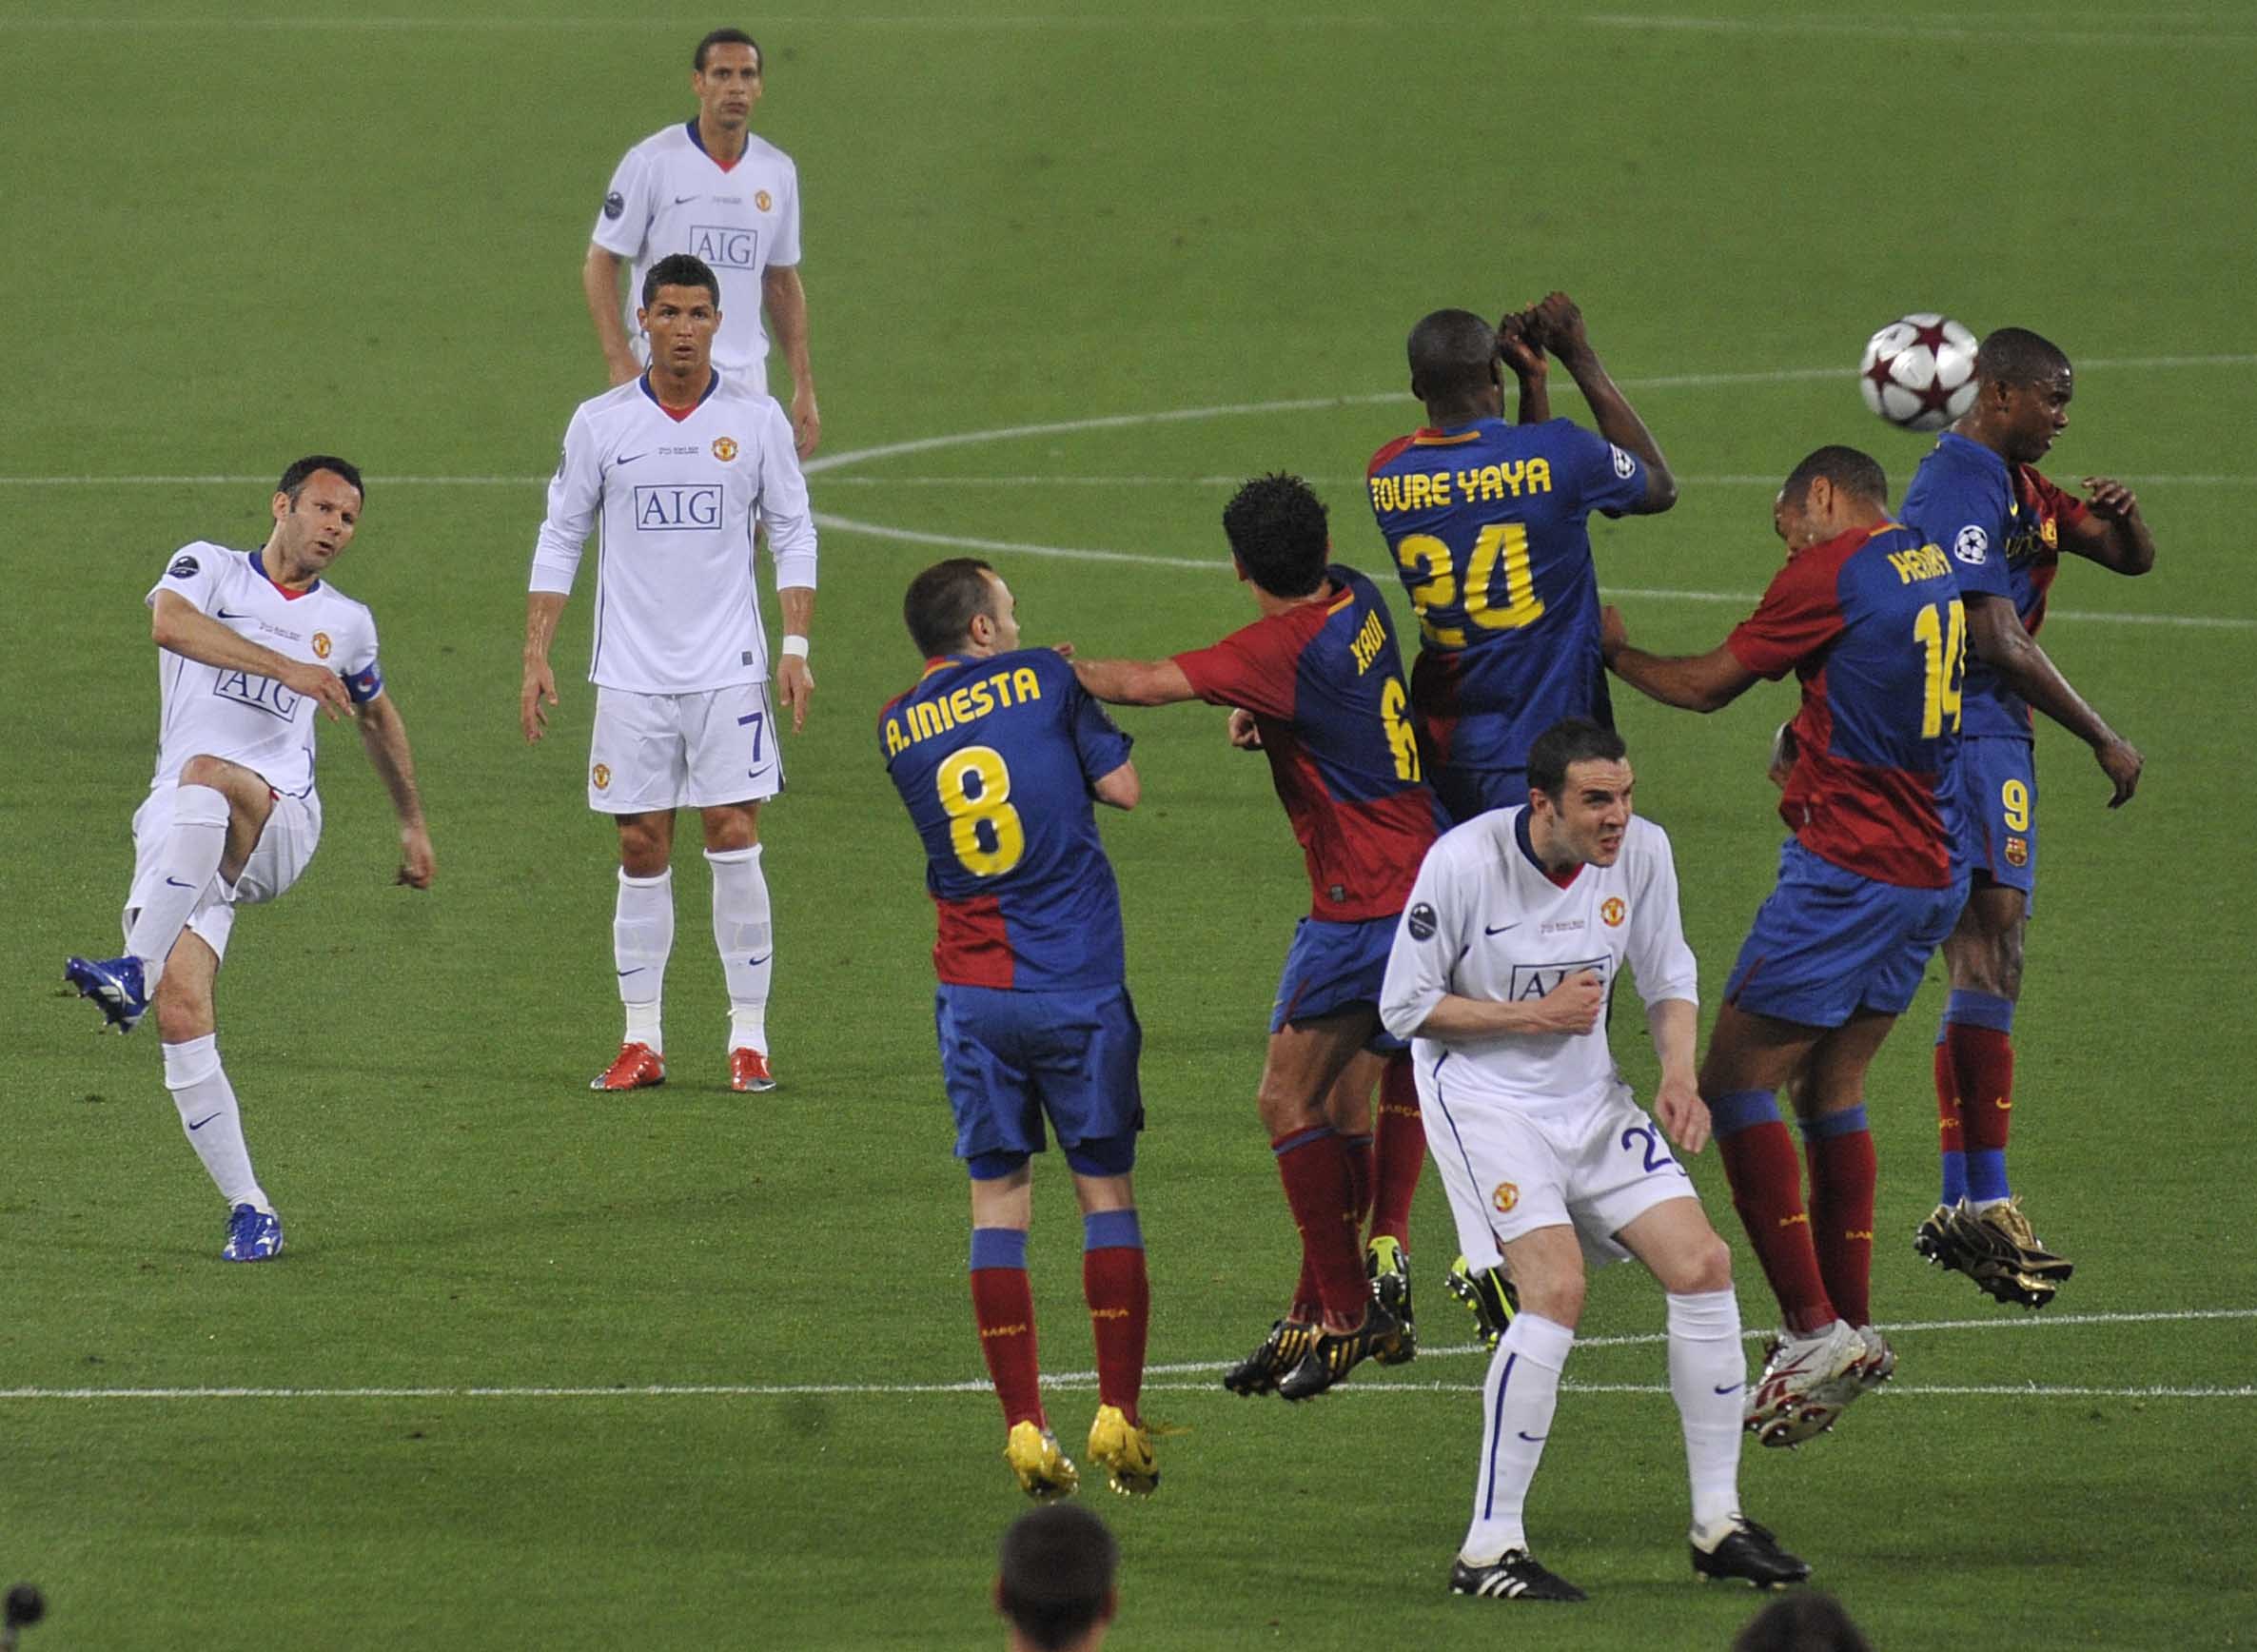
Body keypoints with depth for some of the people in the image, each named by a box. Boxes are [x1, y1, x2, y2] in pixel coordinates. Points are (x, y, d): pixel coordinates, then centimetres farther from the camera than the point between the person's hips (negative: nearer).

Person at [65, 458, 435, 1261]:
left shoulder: (345, 623, 18)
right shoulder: (209, 569, 9)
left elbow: (377, 718, 38)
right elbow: (169, 622, -16)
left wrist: (413, 824, 42)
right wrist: (287, 667, -23)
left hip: (279, 821, 0)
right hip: (175, 832, 0)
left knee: (205, 774, -37)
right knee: (181, 1016, -16)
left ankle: (135, 968, -51)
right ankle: (249, 1209, -9)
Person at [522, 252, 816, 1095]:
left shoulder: (755, 417, 1)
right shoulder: (601, 423, 2)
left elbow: (793, 532, 5)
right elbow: (560, 539, 7)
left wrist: (796, 648, -3)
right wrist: (537, 657, 1)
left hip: (729, 671, -1)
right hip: (631, 671, 1)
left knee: (734, 838, -6)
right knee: (641, 848, 3)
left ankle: (749, 1038, 1)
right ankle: (641, 1041, 10)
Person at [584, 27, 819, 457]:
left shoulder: (778, 172, 9)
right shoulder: (652, 162, -6)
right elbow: (600, 265, -4)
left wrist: (804, 386, 12)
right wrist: (621, 364, -15)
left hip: (747, 374, 5)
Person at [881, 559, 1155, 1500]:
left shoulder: (898, 728, 5)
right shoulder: (1043, 680, -3)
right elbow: (1124, 789, 2)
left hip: (972, 991, 2)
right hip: (1078, 987, -2)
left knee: (997, 1202, 6)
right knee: (1106, 1192, 7)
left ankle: (1024, 1428, 0)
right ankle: (1118, 1416, 2)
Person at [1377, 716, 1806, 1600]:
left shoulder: (1642, 850, -6)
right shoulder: (1463, 862, -20)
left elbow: (1669, 976, 9)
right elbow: (1404, 1005, -11)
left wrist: (1679, 1073, -8)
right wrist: (1535, 1014, -17)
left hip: (1589, 1098, 6)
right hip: (1480, 1094, -6)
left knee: (1702, 1265, -5)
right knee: (1556, 1290, -23)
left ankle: (1719, 1525, 8)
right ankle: (1488, 1550, -16)